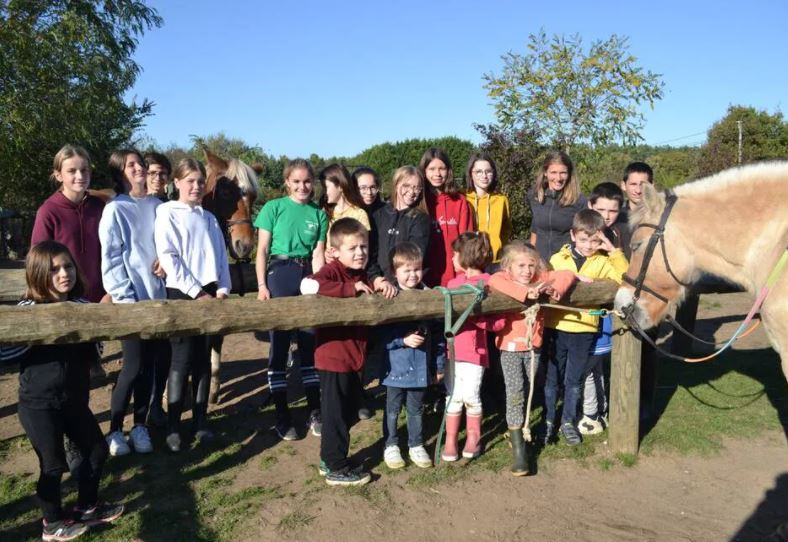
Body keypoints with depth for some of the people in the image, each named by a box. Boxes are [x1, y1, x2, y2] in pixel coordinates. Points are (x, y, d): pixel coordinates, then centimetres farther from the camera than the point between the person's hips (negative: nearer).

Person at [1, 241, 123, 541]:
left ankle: (87, 507, 36)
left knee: (97, 450, 15)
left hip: (74, 399, 6)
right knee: (53, 464, 6)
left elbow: (93, 353, 7)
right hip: (38, 404, -5)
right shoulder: (29, 310, -12)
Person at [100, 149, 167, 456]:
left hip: (158, 296, 4)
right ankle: (115, 430, 15)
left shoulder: (158, 206, 8)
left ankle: (140, 426, 22)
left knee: (150, 364, 9)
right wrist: (126, 298, -13)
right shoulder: (115, 210, -5)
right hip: (131, 299, -4)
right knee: (134, 366, -3)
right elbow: (111, 260, -7)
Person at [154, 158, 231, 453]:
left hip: (210, 293, 5)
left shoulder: (209, 218, 14)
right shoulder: (166, 213, -1)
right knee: (182, 360, -3)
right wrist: (196, 292, -14)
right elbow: (168, 258, -10)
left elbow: (221, 256, 12)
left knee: (204, 359, 8)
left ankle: (200, 421, 17)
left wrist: (222, 289, -4)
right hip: (182, 294, -4)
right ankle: (172, 427, 8)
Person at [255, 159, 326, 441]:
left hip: (308, 276, 3)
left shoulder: (319, 214, 8)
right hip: (279, 275, -3)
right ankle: (282, 416, 11)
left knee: (311, 344, 6)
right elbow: (262, 250, 0)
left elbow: (318, 253, 4)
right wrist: (261, 285, -8)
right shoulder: (273, 208, 1)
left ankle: (314, 412, 18)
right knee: (279, 345, 1)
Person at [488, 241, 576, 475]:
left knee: (531, 390, 15)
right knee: (515, 392, -9)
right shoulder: (503, 278, -10)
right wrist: (525, 292, -37)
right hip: (510, 347, -5)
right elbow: (494, 281, -33)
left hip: (533, 346, 5)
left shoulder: (540, 279, 2)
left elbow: (567, 275, 2)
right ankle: (517, 446, -4)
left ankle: (519, 428, 36)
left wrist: (557, 288, -19)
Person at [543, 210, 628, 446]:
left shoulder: (602, 261, 0)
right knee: (552, 379, 11)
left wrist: (614, 251, -16)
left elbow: (626, 279, -12)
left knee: (574, 380, 13)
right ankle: (548, 421, 25)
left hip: (585, 330, 0)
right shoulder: (557, 259, 0)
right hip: (557, 328, 0)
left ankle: (568, 422, 30)